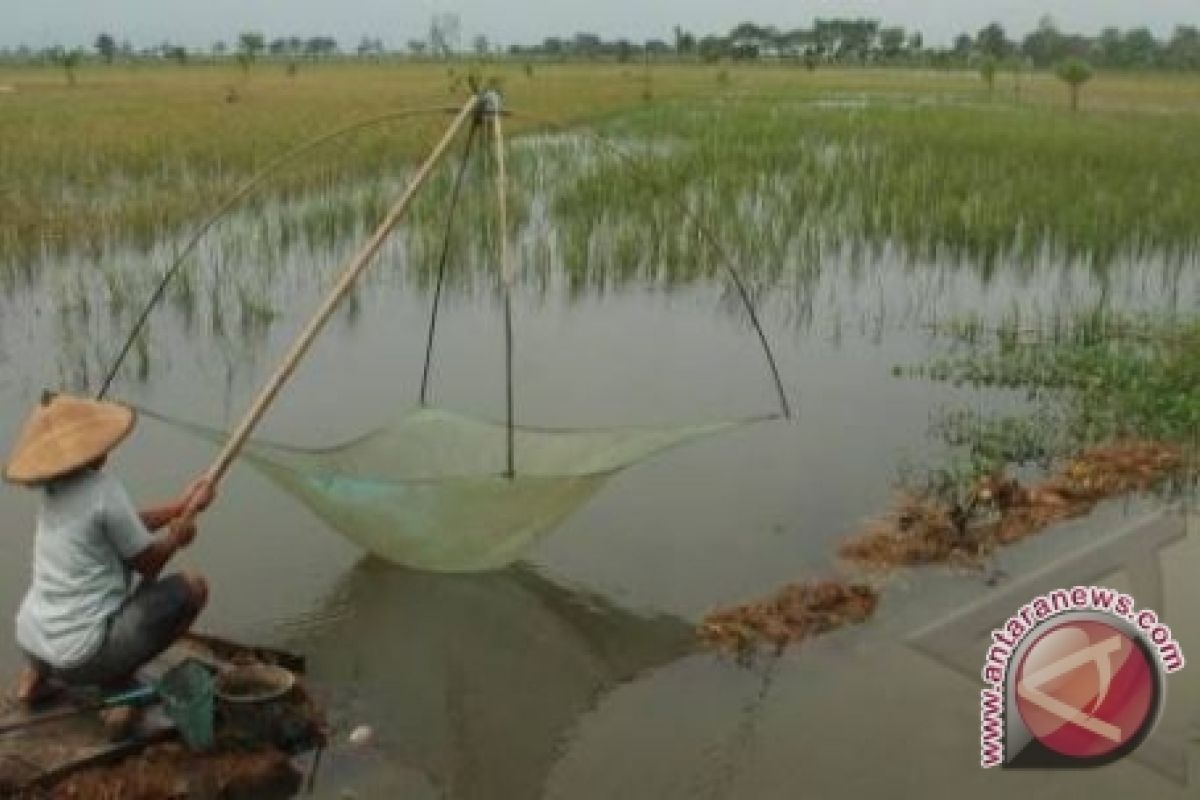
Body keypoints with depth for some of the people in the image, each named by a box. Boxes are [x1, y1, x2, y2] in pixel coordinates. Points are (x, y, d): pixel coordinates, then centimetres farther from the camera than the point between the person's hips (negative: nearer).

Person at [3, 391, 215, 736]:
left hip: (30, 640, 8)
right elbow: (148, 563, -9)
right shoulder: (103, 489, -18)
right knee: (192, 586, 1)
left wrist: (182, 505, 19)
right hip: (80, 654, -8)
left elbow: (125, 525, 16)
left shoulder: (55, 489, 5)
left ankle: (37, 672, 23)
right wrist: (177, 536, 10)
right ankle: (119, 685, 1)